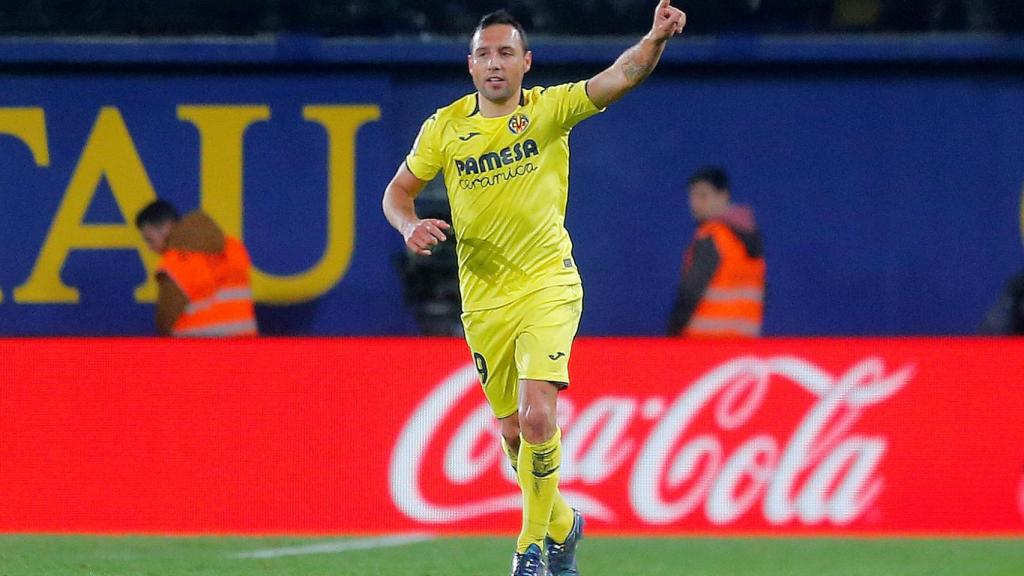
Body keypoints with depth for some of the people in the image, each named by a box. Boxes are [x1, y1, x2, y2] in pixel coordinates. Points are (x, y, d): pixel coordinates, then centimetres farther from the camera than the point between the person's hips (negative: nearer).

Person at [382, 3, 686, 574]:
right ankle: (561, 525, 36)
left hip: (548, 286, -3)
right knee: (514, 431, 10)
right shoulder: (445, 126, 1)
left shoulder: (549, 108, -7)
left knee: (537, 415, -20)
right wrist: (410, 226, -10)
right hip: (483, 298, 3)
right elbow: (398, 191, 12)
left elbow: (619, 77, -22)